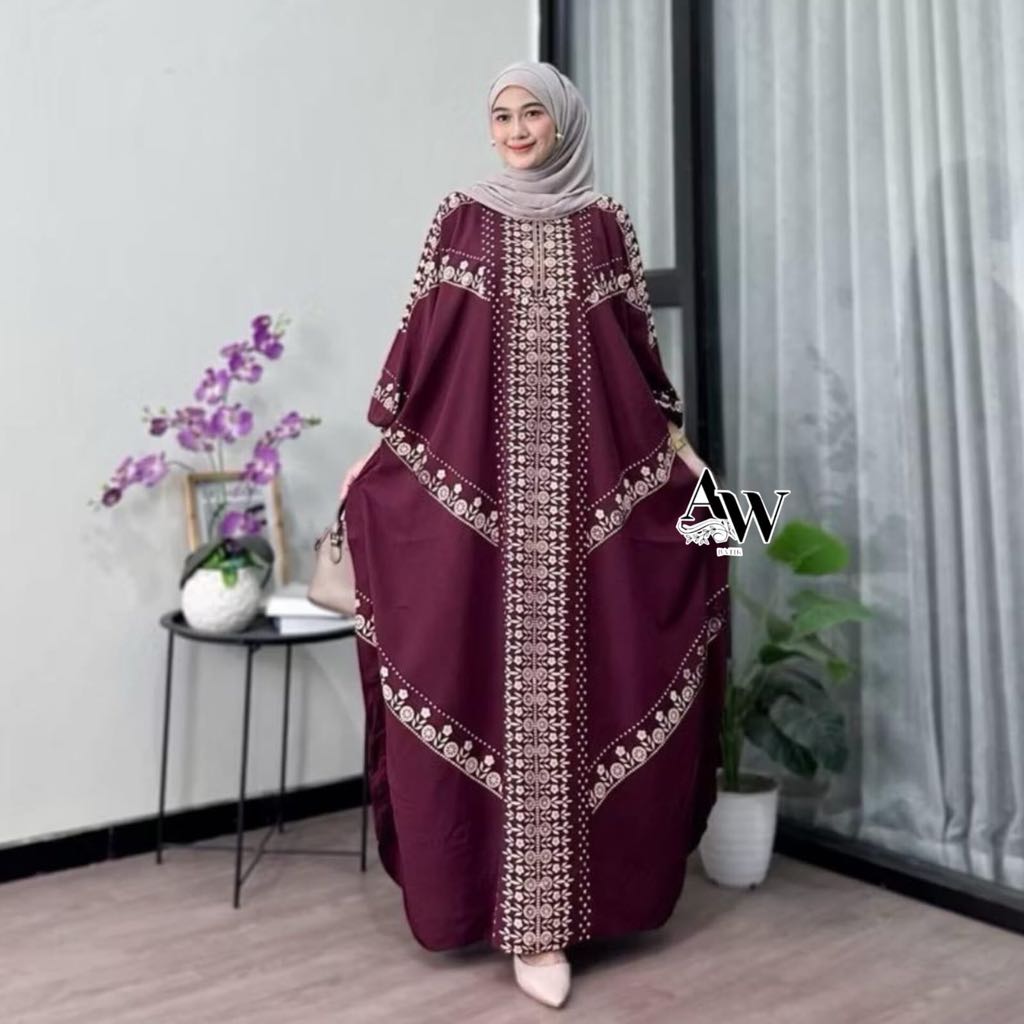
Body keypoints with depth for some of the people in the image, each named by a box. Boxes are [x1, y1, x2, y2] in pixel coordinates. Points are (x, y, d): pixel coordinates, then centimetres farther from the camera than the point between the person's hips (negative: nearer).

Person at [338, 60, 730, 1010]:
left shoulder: (606, 223, 12)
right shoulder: (460, 218, 9)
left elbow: (638, 345, 12)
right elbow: (423, 339, 6)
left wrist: (677, 443, 7)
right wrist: (378, 443, 2)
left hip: (590, 479, 1)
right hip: (476, 477, -1)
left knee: (577, 670, 1)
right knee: (493, 672, -1)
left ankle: (548, 904, 16)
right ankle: (532, 913, 10)